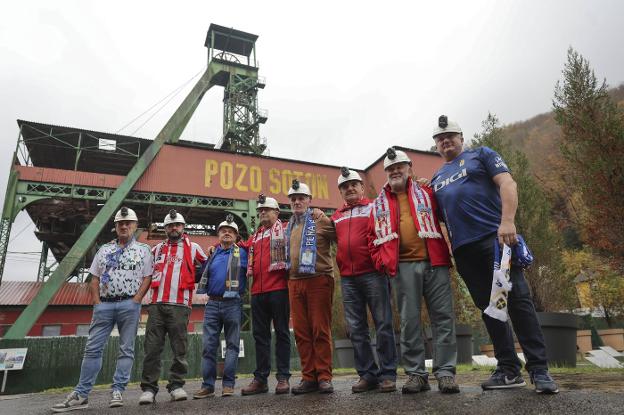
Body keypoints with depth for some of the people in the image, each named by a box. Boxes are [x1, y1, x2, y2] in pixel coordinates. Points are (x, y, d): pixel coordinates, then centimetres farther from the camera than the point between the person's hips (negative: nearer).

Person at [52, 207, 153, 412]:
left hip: (129, 304, -3)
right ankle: (80, 395, 9)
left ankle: (117, 392, 7)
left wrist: (135, 301, -10)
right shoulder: (104, 249, 15)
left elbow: (147, 278, 0)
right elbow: (94, 278, 14)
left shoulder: (143, 250, 5)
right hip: (104, 304, 3)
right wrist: (96, 302, 2)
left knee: (126, 349, 1)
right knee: (93, 348, 3)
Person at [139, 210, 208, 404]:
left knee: (179, 349, 3)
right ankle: (149, 388, 7)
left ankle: (176, 385, 13)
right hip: (156, 305, 3)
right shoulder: (157, 249, 18)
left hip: (180, 305, -2)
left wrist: (193, 281, 13)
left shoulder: (193, 248, 9)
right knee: (152, 348, 0)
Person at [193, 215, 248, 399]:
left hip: (233, 304, -3)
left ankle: (228, 384, 10)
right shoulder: (212, 254, 13)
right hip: (212, 303, 3)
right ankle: (208, 385, 10)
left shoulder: (242, 253, 4)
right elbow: (202, 275, 18)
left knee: (232, 345, 4)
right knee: (209, 345, 3)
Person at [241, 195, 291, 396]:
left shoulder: (284, 230, 4)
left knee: (281, 332, 2)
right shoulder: (255, 236, 20)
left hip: (279, 288, -6)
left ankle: (283, 377, 9)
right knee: (260, 335, 9)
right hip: (258, 291, 6)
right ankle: (260, 379, 17)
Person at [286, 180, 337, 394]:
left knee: (321, 330, -2)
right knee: (301, 331, 6)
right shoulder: (289, 227, 18)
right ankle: (308, 377, 14)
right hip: (294, 282, 6)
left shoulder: (321, 220, -1)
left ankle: (324, 376, 8)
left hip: (318, 280, -5)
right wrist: (289, 276, 18)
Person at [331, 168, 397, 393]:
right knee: (356, 329, 7)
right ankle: (367, 374, 17)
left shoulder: (374, 207, 5)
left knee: (383, 324, 1)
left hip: (373, 273, -4)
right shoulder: (336, 216, 17)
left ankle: (388, 374, 10)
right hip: (347, 278, 4)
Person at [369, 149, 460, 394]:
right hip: (403, 266, 1)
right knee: (409, 321, 2)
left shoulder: (425, 193, 13)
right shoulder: (380, 204, 15)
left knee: (443, 316, 0)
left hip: (434, 263, 0)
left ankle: (445, 372, 9)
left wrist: (447, 252, 1)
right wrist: (381, 261, 4)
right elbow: (374, 237, 16)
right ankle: (416, 374, 12)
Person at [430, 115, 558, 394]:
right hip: (463, 249, 5)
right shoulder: (436, 178, 23)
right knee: (488, 307, 7)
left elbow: (507, 184, -4)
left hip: (494, 237, -5)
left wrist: (507, 221, -17)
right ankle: (509, 370, 15)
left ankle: (539, 369, 2)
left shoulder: (481, 155, 9)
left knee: (517, 299, -7)